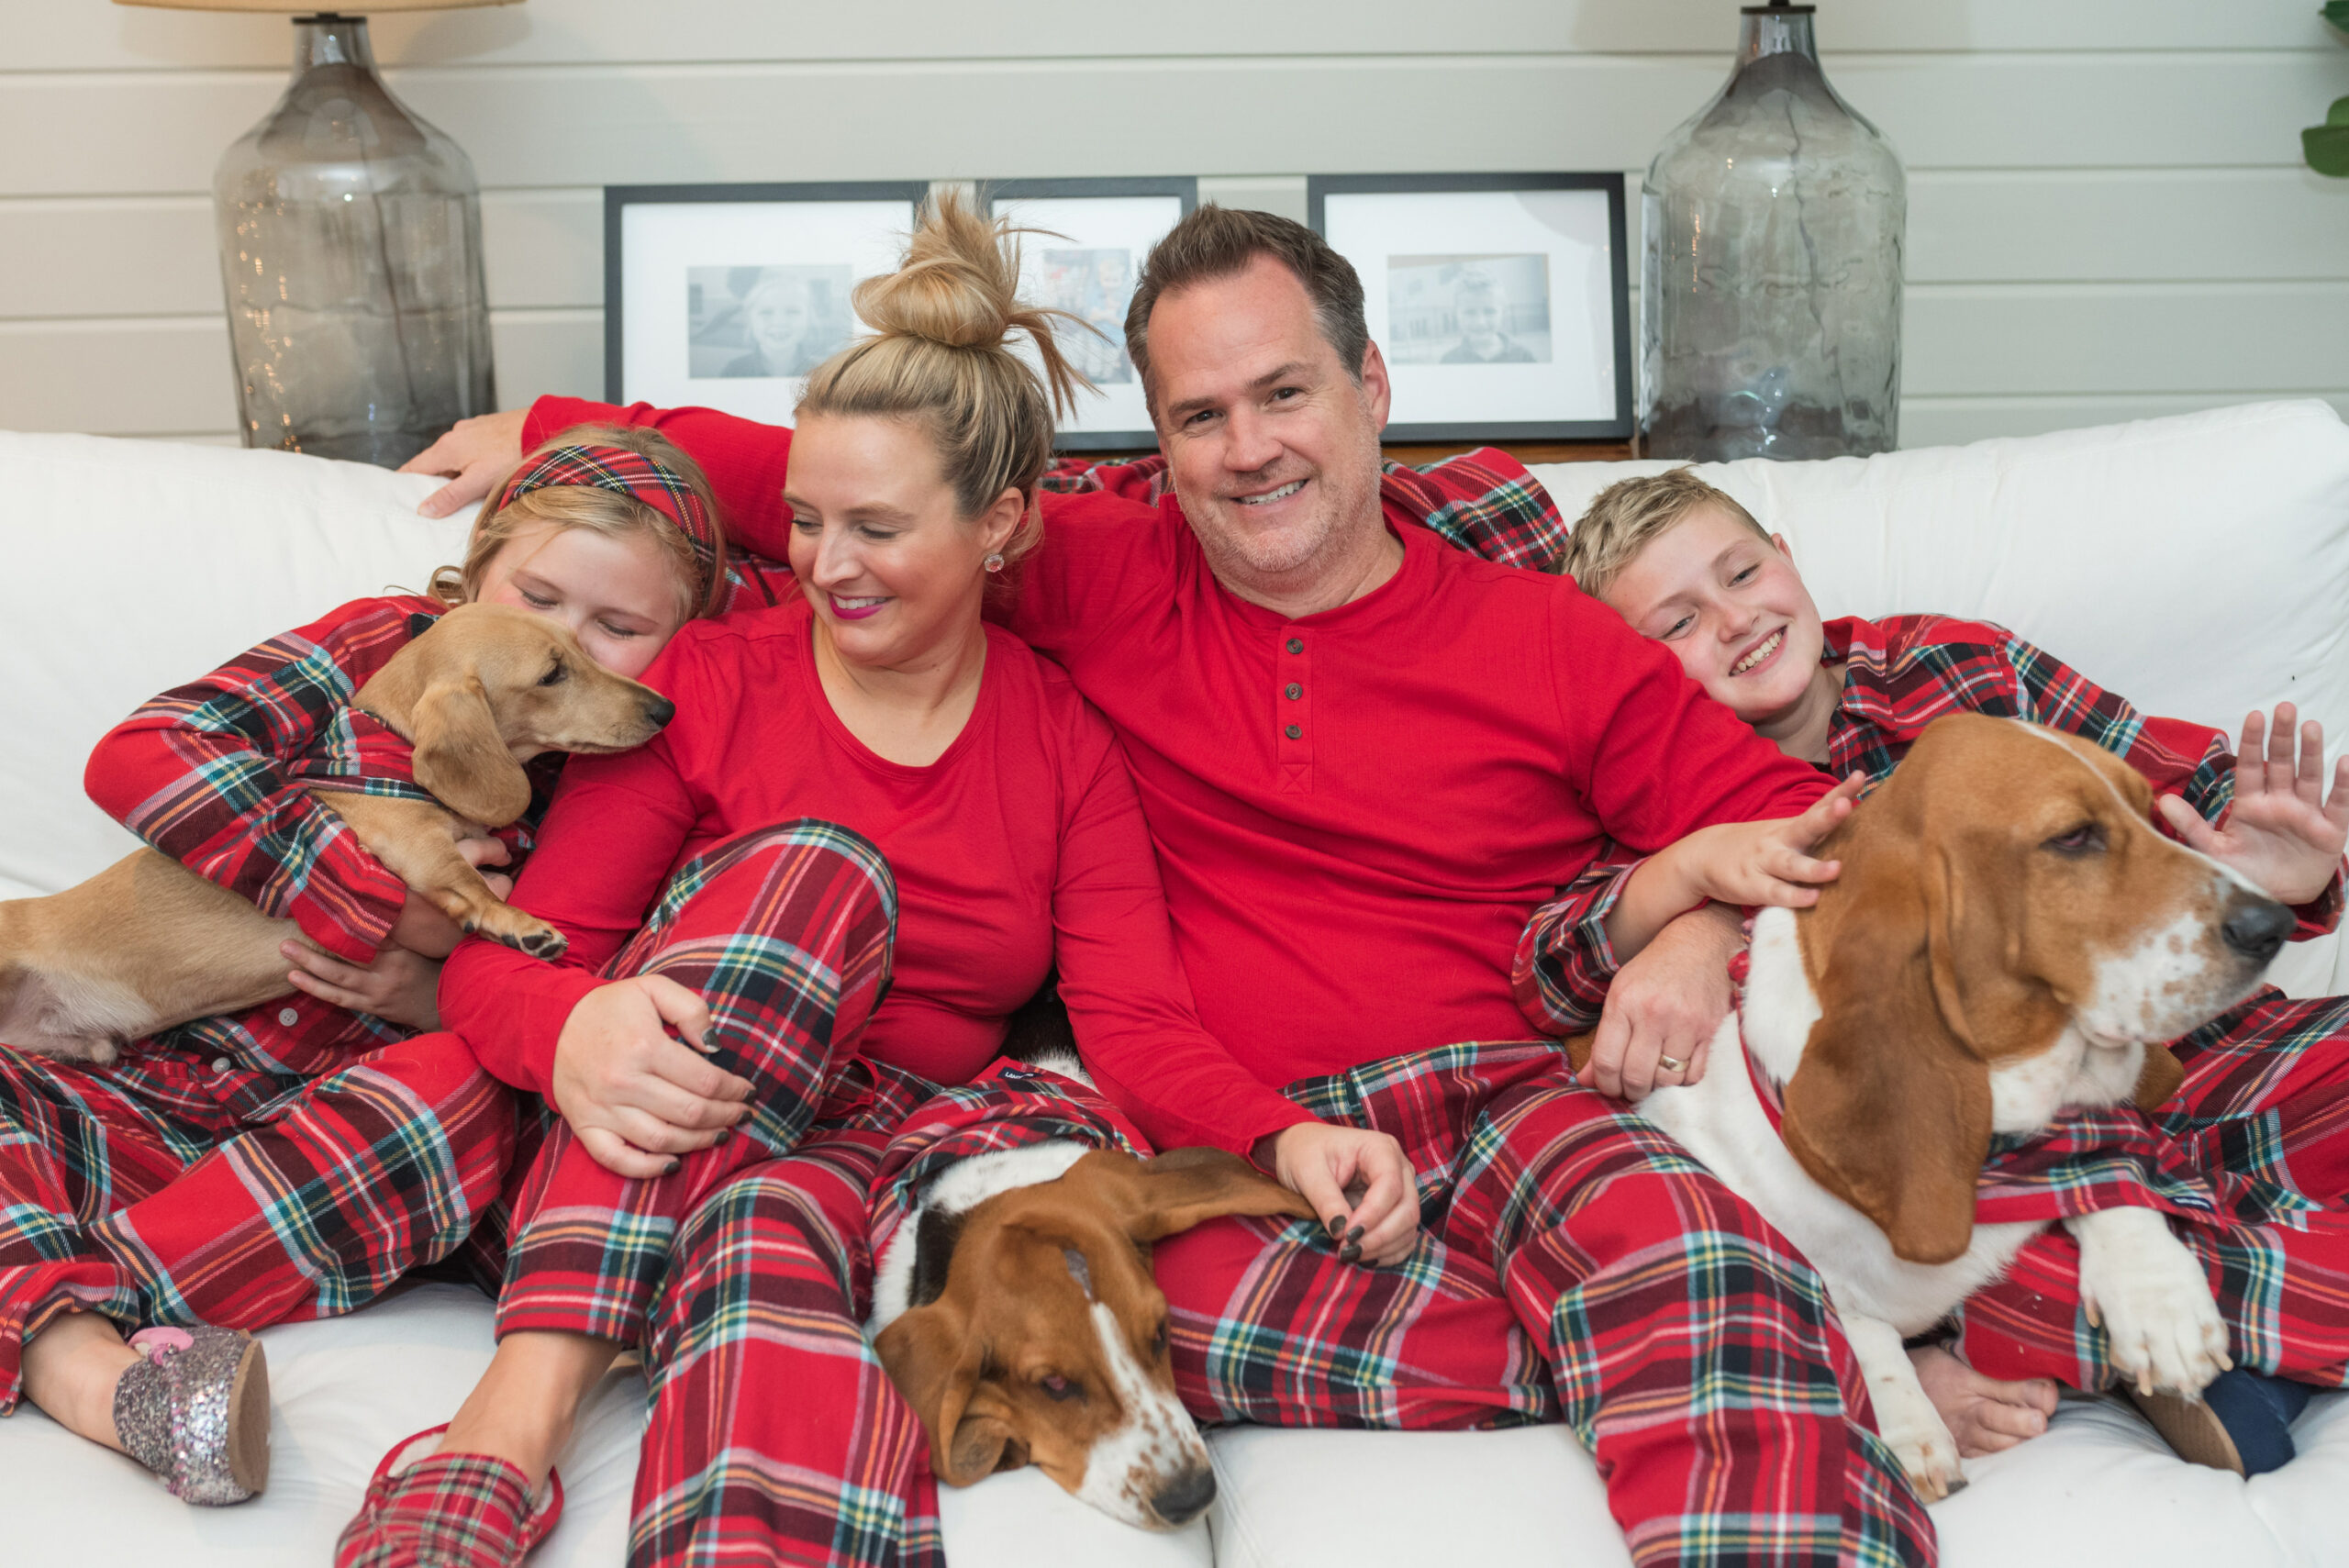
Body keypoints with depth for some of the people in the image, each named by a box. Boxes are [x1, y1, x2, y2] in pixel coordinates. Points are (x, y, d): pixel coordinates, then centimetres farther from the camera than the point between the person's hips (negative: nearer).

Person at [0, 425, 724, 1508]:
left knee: (473, 1097, -33)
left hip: (341, 1133, -2)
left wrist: (443, 995, -16)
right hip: (144, 1084, 2)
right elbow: (139, 758, -10)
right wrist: (374, 897, -15)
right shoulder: (379, 649, 4)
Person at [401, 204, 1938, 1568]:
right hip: (1230, 1139, 2)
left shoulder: (1549, 638, 10)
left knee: (1695, 1259, -37)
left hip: (1502, 1095, -1)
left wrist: (1701, 929, -11)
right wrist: (556, 434, 20)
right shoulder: (1109, 582, 13)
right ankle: (1735, 1354, -23)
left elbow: (1783, 817, 11)